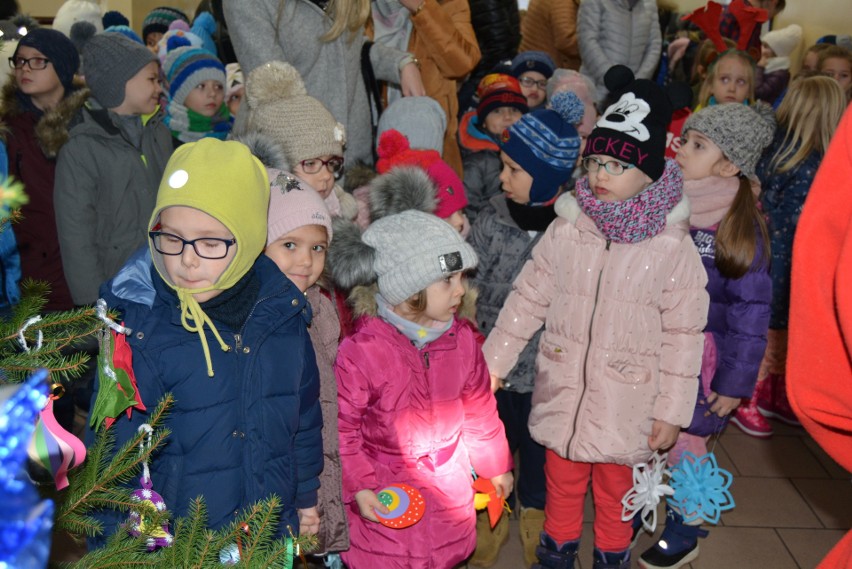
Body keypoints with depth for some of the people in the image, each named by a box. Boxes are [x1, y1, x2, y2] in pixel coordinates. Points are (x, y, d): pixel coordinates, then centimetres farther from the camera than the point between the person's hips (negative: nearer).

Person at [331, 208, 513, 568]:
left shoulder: (461, 338, -5)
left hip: (450, 485, 4)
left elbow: (479, 407, 8)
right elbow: (342, 427, -12)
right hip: (386, 496, -4)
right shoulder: (361, 351, -20)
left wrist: (495, 465, 17)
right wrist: (358, 487, -16)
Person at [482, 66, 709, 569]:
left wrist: (672, 412, -6)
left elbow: (684, 334, -8)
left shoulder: (672, 246, -12)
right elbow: (528, 300, 2)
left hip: (625, 403, -2)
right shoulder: (566, 230, -5)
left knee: (616, 488, 17)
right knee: (562, 480, 21)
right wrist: (493, 362, 4)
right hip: (563, 390, 3)